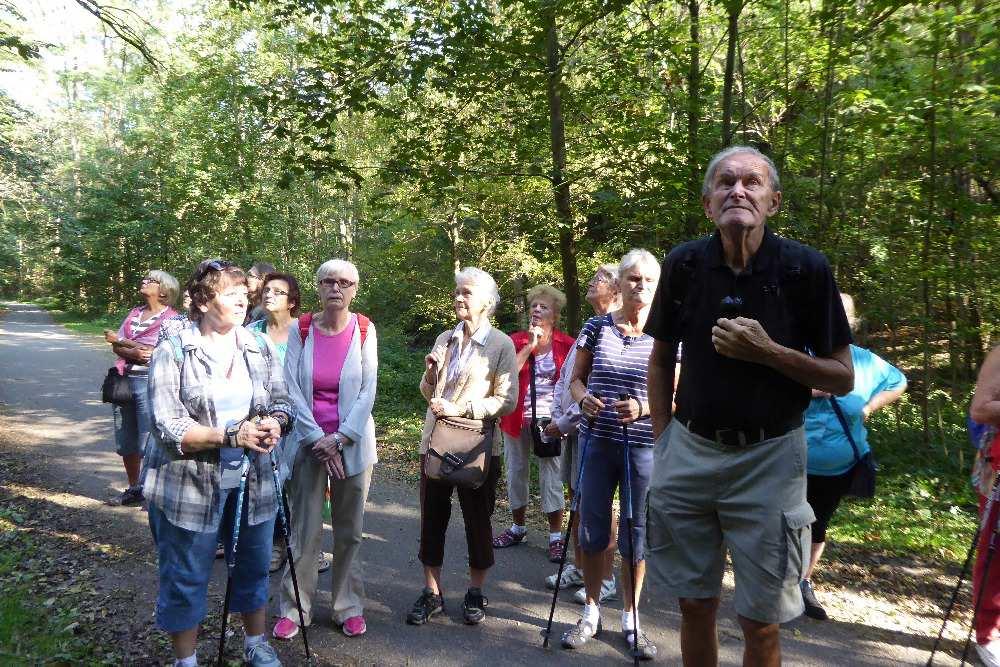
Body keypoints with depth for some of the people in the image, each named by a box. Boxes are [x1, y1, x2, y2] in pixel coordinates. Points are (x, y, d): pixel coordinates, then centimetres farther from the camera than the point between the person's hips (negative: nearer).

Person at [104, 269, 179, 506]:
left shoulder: (170, 318, -6)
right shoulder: (134, 313, 14)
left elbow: (156, 353, -15)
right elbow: (116, 347, 7)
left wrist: (121, 341, -4)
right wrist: (134, 352, -16)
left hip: (149, 382, -7)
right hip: (124, 378, 7)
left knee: (148, 443, -6)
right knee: (125, 442, 13)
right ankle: (134, 489, 28)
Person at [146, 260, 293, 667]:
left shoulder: (260, 349, 4)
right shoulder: (172, 352, -10)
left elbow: (282, 403, 4)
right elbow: (168, 427, -16)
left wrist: (274, 424, -20)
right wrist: (232, 435, -27)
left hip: (252, 483, 4)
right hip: (188, 488, -4)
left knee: (254, 569, 18)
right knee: (186, 580, 9)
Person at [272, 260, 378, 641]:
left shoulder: (365, 330, -4)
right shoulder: (301, 330, -3)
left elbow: (368, 391, -6)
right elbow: (292, 389, -6)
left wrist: (339, 439, -13)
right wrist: (318, 440, -12)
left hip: (352, 443, 0)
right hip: (308, 441, 0)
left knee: (349, 531, 10)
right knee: (305, 530, 3)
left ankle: (349, 607, 24)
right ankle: (294, 608, 19)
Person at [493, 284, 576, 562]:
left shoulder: (566, 345, -3)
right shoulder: (516, 340, 1)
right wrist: (530, 345, -16)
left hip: (549, 419, -3)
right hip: (517, 417, 3)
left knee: (551, 476, 0)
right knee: (516, 471, 12)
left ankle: (556, 537, 10)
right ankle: (518, 527, 29)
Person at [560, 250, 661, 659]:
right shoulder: (597, 327, 2)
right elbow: (576, 379, 9)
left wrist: (644, 407, -19)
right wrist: (584, 399, -13)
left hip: (643, 447, -1)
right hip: (596, 442, 2)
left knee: (636, 534, 8)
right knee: (592, 530, 10)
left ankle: (631, 619, 27)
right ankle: (591, 614, 28)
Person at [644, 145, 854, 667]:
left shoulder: (805, 268, -9)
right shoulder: (683, 264, -3)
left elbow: (843, 378, -4)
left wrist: (768, 351, -19)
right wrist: (662, 441, 3)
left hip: (768, 456, -2)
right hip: (688, 451, 2)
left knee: (760, 622, 8)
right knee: (695, 605, 15)